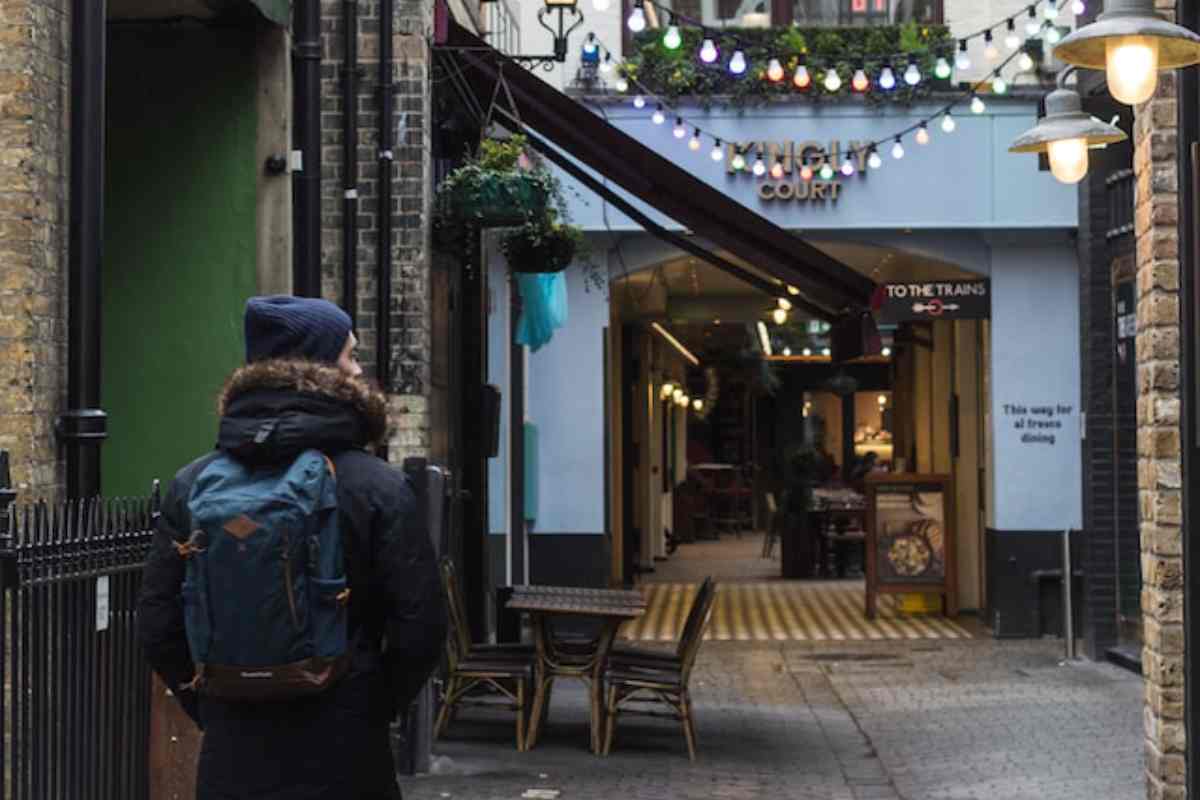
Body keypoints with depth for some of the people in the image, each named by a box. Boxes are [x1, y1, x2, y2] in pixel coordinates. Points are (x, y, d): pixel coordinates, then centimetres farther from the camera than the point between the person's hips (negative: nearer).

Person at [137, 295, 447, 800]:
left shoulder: (193, 484, -1)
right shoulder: (378, 487, -11)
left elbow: (156, 623, 1)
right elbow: (420, 628, -12)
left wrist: (214, 710, 11)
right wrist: (371, 711, 4)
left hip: (231, 752, 3)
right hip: (341, 756, -3)